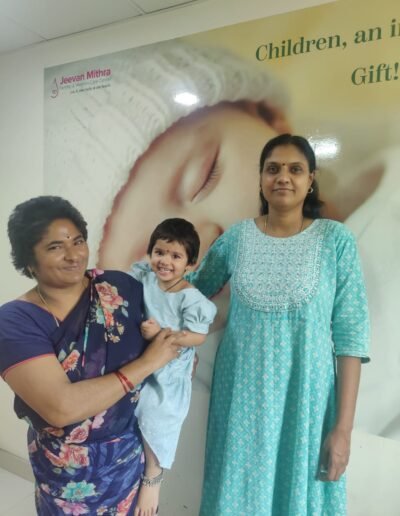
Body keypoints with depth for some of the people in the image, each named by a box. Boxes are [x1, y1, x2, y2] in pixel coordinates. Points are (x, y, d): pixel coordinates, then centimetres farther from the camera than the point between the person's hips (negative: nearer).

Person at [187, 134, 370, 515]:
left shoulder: (336, 240, -7)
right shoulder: (236, 237, -2)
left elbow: (351, 334, -7)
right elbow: (195, 289, 13)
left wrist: (343, 427, -8)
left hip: (305, 398, -1)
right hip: (242, 395, 2)